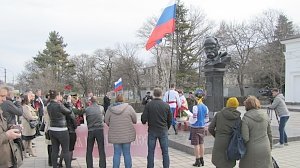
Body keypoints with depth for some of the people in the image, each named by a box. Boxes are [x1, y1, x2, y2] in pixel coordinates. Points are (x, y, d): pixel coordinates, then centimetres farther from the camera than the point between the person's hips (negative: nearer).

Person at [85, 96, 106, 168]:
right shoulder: (101, 108, -1)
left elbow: (86, 119, 3)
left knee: (89, 151, 12)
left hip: (90, 131, 0)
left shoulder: (87, 109, -4)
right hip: (100, 130, 0)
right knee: (101, 150, 6)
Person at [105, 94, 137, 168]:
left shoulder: (110, 109, -2)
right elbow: (134, 120, -1)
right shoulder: (129, 107, -6)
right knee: (127, 153, 9)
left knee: (116, 154, 10)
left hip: (115, 135, 1)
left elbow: (107, 121, 5)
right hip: (127, 134, -1)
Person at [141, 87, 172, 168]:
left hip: (152, 131, 0)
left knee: (151, 152, 9)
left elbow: (144, 119, -9)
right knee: (165, 151, 9)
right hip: (163, 131, 1)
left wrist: (144, 122, 14)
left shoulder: (148, 105, -7)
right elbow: (170, 120, 3)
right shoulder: (166, 105, -3)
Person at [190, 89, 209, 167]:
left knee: (196, 144, 4)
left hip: (195, 128, -6)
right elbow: (206, 119, 6)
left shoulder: (195, 107, -18)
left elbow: (194, 119, -18)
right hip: (202, 127, 6)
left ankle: (197, 161, 11)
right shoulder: (205, 107, 1)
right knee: (201, 144, 16)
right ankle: (201, 160, 24)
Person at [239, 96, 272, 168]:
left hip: (252, 150, -4)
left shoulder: (246, 118, -17)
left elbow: (245, 138, -20)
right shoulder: (265, 115, -1)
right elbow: (269, 133, 8)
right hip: (265, 149, 4)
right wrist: (270, 146, 20)